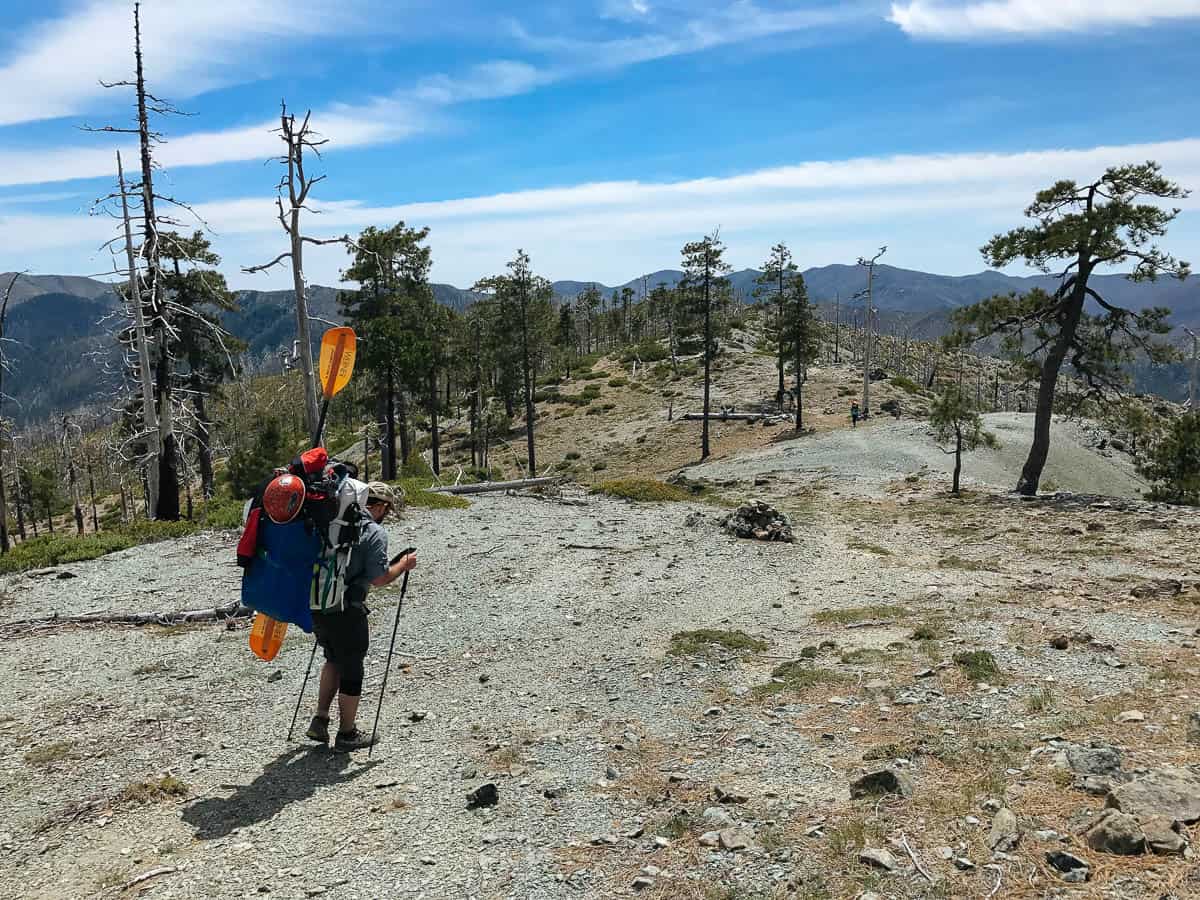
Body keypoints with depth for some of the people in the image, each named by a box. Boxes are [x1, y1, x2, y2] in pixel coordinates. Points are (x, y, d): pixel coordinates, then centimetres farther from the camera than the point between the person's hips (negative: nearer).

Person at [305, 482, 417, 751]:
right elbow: (378, 579, -15)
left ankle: (320, 721, 25)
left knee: (334, 660, 27)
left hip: (317, 605, 7)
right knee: (351, 670, 9)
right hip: (347, 611, -7)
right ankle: (347, 734, 21)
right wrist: (403, 565, 0)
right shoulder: (375, 532, -12)